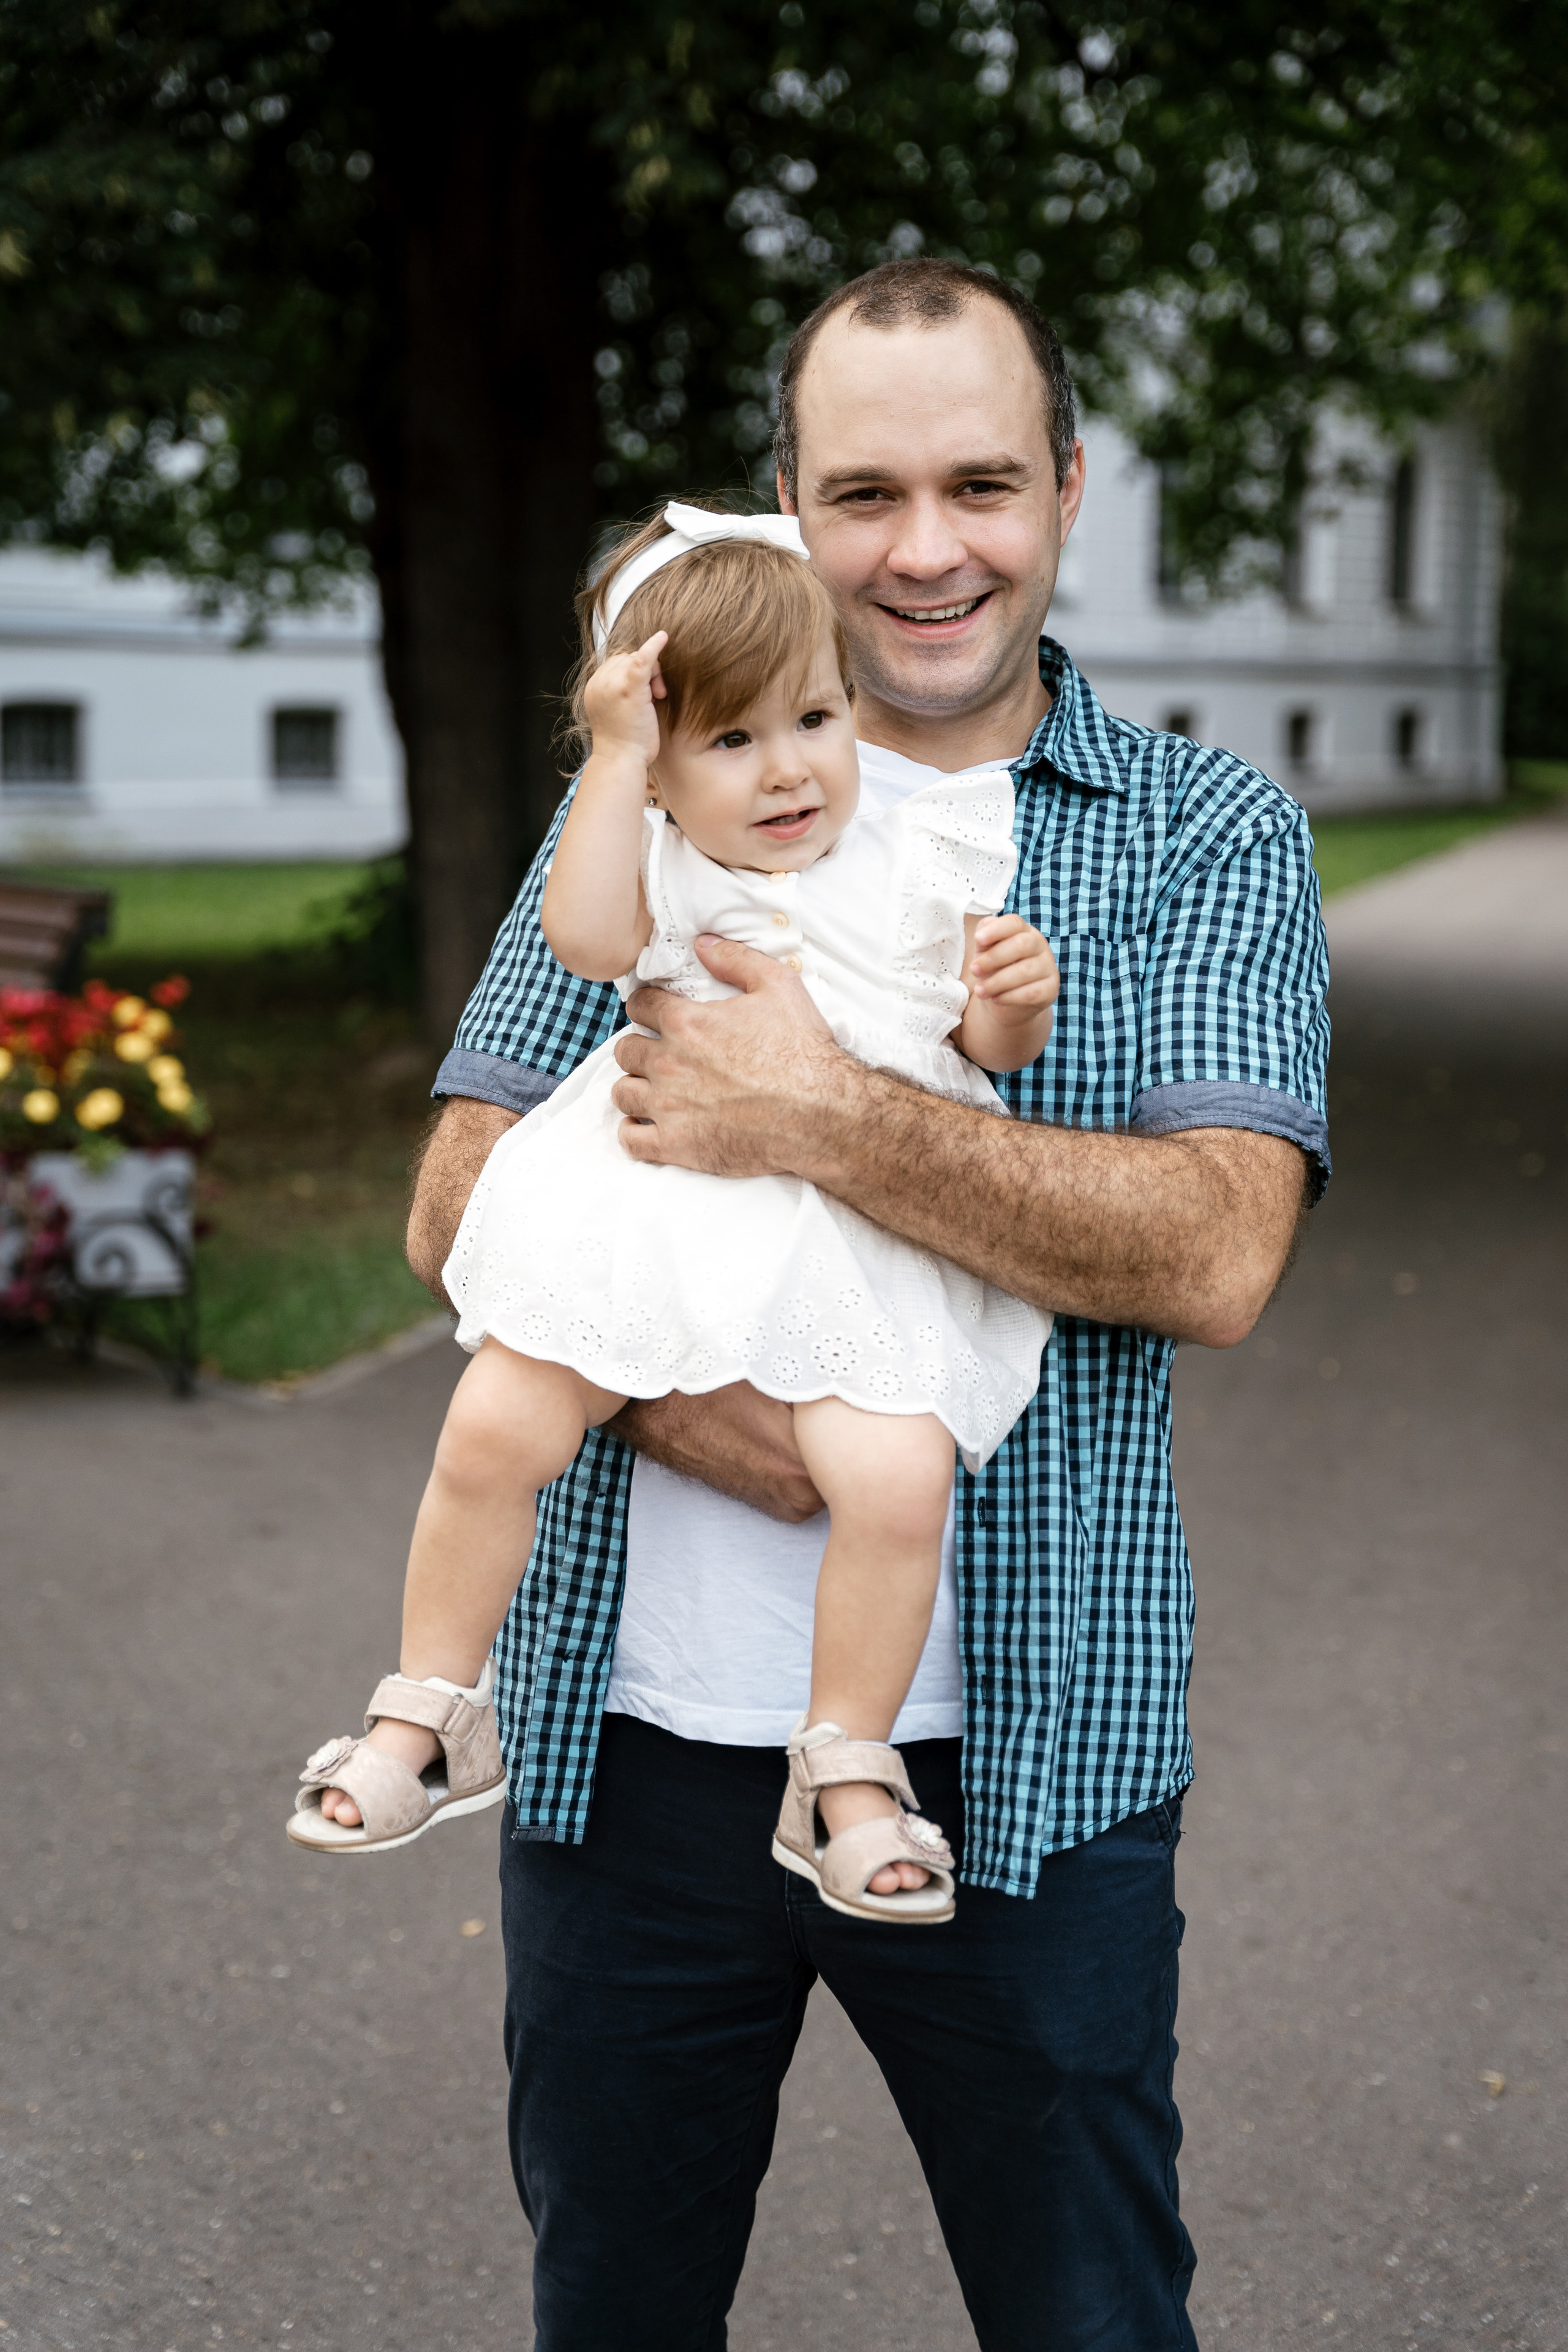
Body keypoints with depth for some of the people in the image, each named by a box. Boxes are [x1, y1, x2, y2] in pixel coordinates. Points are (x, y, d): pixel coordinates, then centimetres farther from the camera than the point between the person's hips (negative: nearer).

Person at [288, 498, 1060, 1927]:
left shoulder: (920, 862, 11)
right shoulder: (669, 869, 8)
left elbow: (988, 1040, 16)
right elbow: (585, 936, -14)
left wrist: (1014, 996, -7)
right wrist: (617, 760, -14)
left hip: (857, 1248, 0)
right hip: (655, 1220, 1)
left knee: (899, 1476, -22)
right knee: (495, 1428, -10)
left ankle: (847, 1779, -1)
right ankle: (434, 1720, 12)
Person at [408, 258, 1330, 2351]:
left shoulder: (1211, 834, 1)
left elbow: (1217, 1254, -13)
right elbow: (461, 1202, 2)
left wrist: (827, 1122, -22)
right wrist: (659, 1379, -17)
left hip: (1017, 1753, -2)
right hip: (631, 1727, 2)